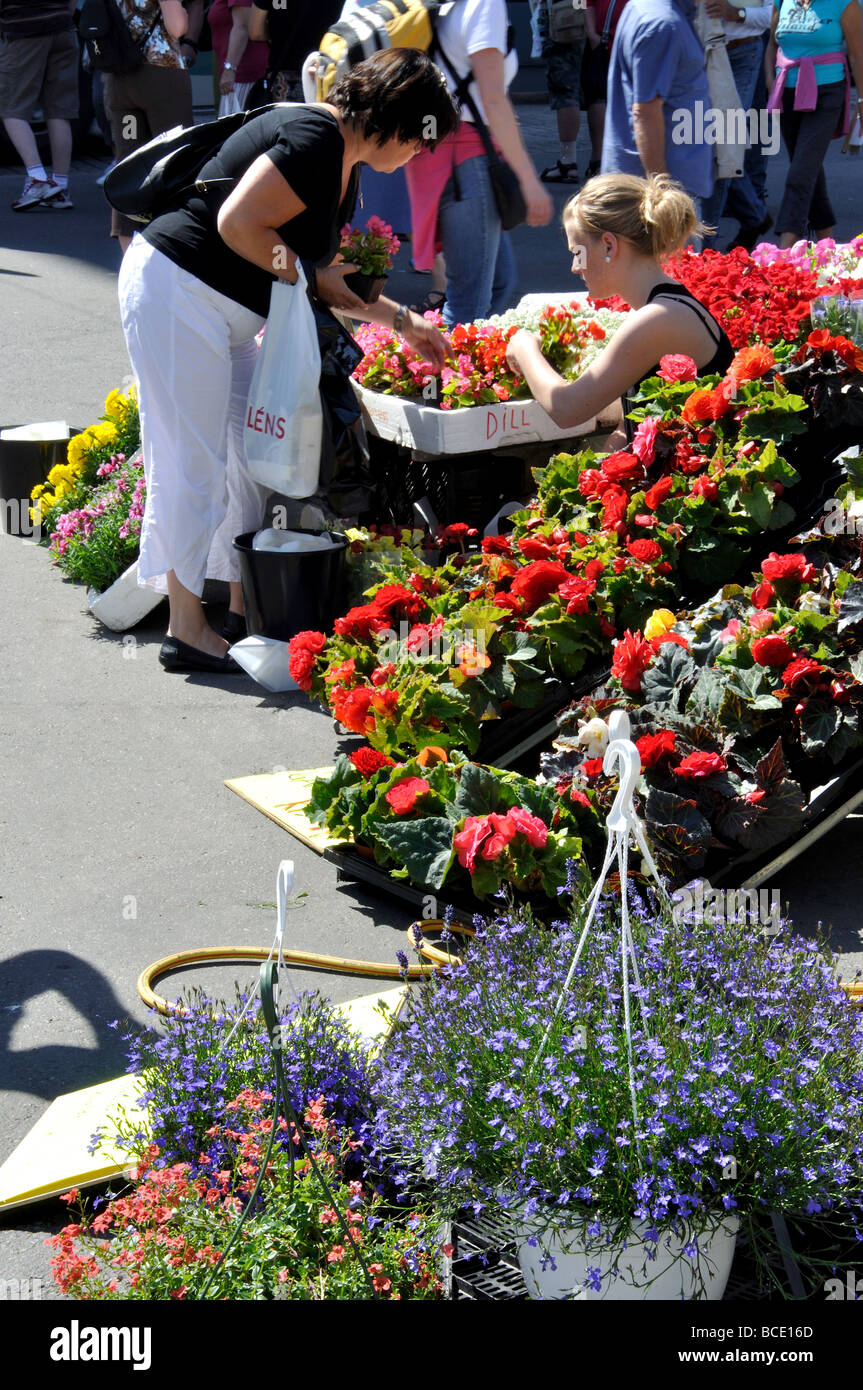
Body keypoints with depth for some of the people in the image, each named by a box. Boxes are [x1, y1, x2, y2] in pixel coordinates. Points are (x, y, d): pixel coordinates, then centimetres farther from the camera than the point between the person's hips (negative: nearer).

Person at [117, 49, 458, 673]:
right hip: (177, 292, -11)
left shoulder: (347, 166, 13)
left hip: (226, 315, 11)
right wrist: (312, 276, -13)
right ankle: (187, 629, 2)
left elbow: (329, 275, 22)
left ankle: (243, 610, 20)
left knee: (250, 454, 12)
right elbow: (237, 224, -25)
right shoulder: (314, 139, -19)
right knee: (192, 461, -6)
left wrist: (404, 321, 21)